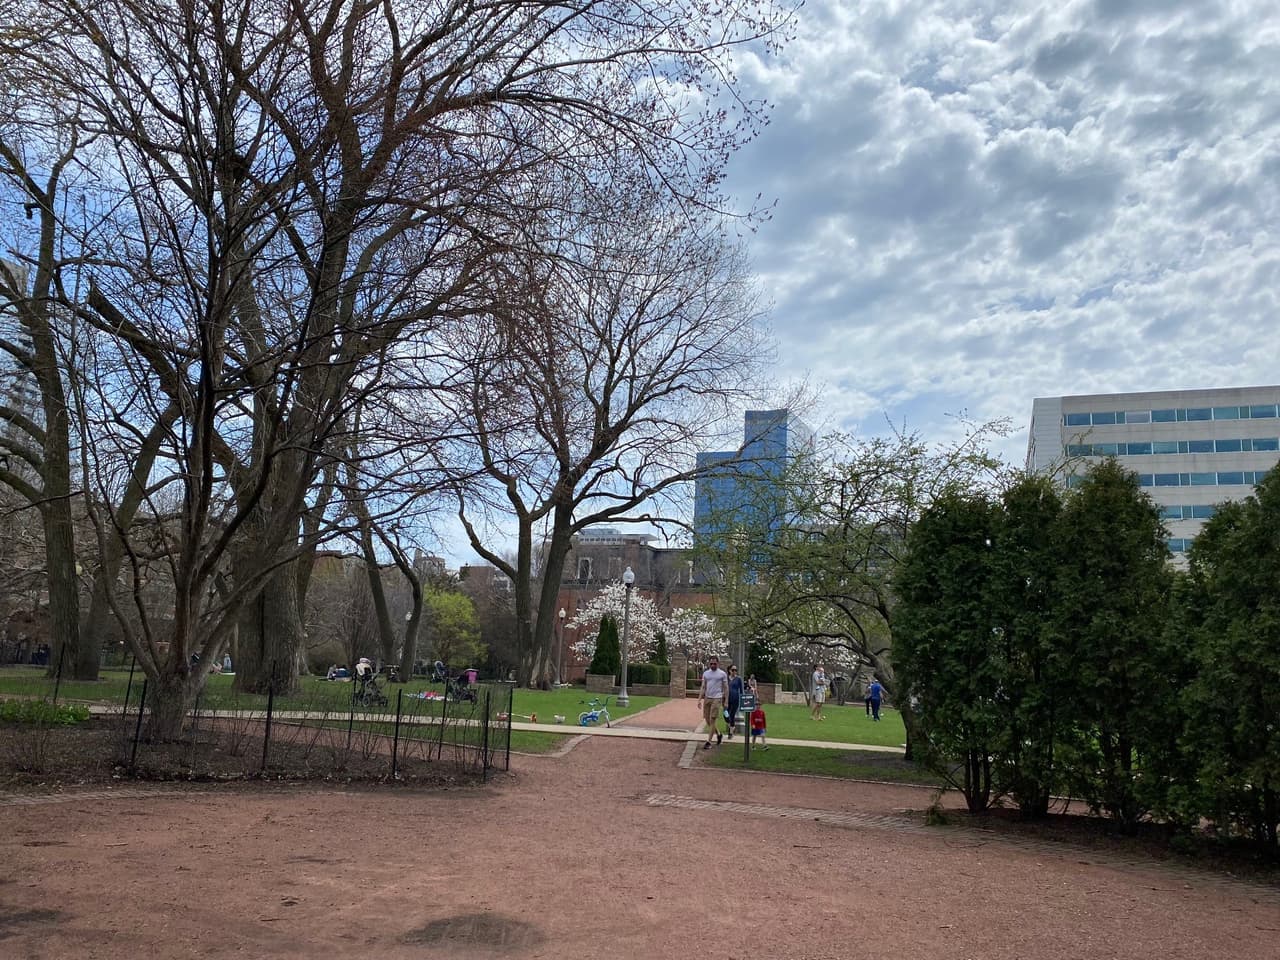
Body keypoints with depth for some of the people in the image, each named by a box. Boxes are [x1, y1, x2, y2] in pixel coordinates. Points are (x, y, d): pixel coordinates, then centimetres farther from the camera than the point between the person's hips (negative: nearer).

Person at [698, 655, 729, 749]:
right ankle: (718, 734, 30)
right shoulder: (705, 673, 10)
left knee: (712, 720, -8)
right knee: (707, 720, 8)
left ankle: (709, 742, -5)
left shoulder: (722, 674, -1)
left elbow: (726, 688, 1)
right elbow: (703, 687, 12)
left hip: (717, 699, -5)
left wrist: (725, 702, -2)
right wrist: (699, 699, 5)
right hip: (707, 698, 5)